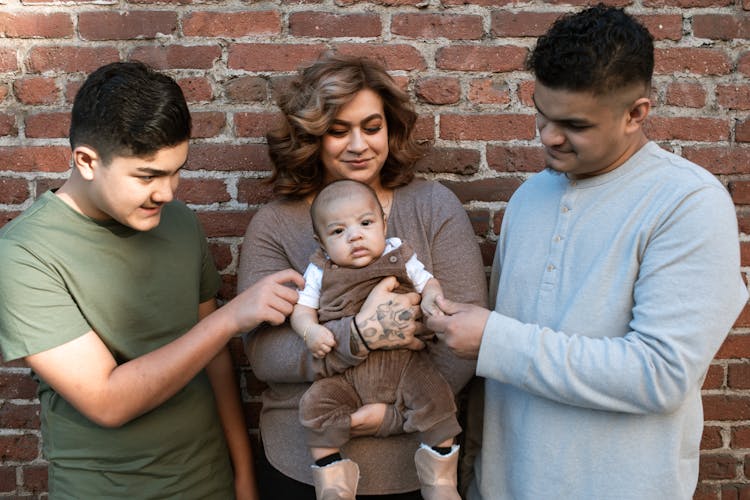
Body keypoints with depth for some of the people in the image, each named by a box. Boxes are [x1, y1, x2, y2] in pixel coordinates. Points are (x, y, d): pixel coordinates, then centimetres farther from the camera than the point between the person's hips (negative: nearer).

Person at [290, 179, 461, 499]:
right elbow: (301, 309, 8)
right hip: (345, 374, 1)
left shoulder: (400, 256, 12)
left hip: (404, 362, 0)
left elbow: (429, 282, 18)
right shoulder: (320, 271, 11)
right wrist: (310, 331, -14)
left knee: (436, 397, -21)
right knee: (316, 404, -20)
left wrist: (431, 297, -6)